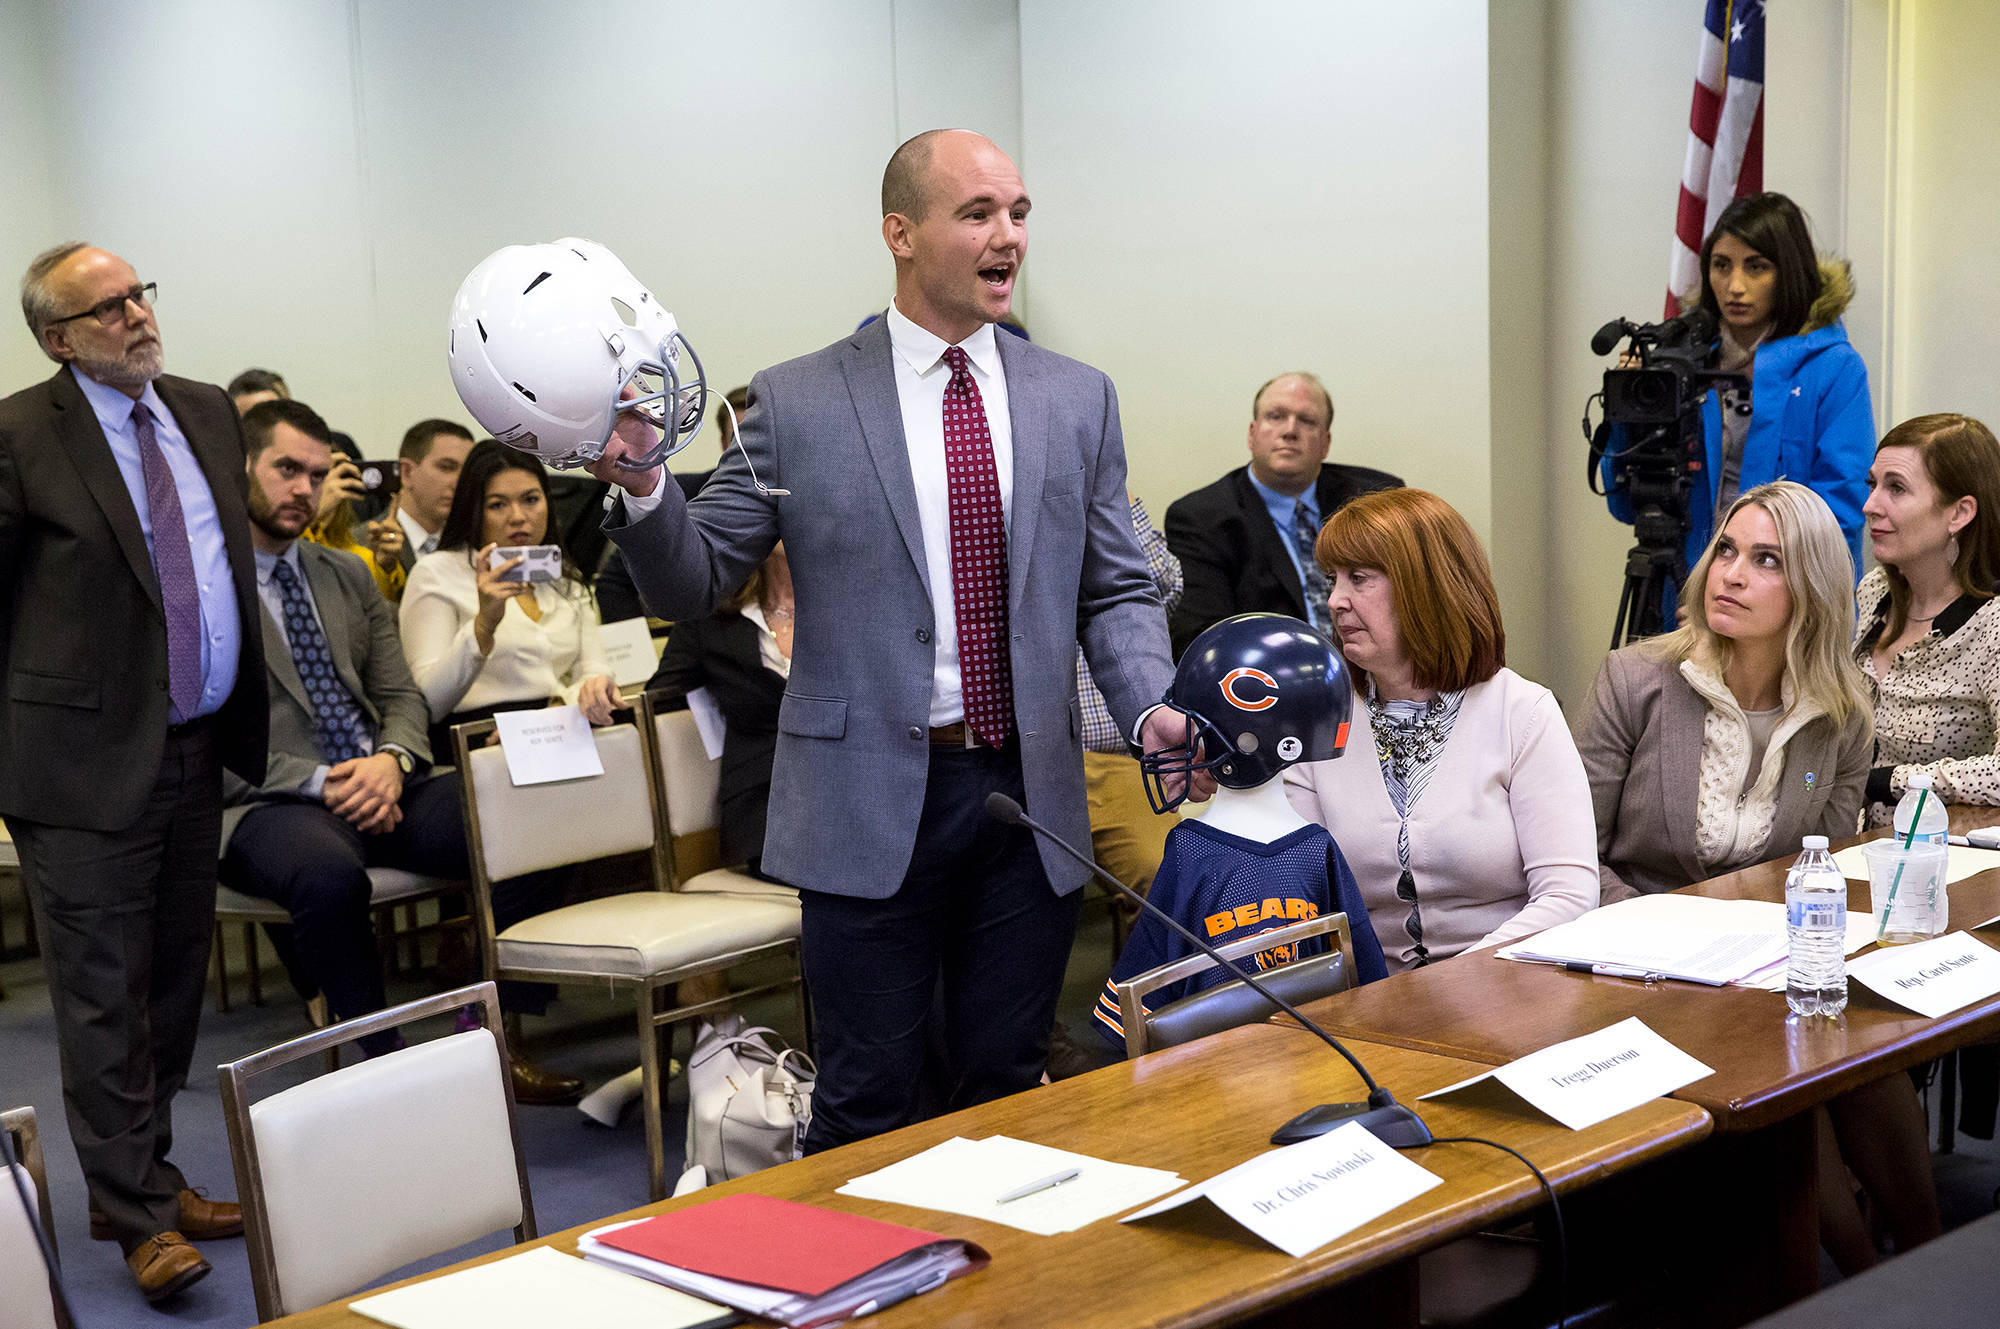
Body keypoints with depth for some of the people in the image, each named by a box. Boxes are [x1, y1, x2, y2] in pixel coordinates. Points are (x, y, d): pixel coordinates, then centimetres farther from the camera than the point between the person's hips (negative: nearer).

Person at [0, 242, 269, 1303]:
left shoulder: (208, 412, 10)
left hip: (200, 749, 7)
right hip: (89, 756, -6)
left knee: (173, 978, 15)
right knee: (105, 993, 0)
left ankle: (147, 1174, 29)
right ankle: (138, 1216, 10)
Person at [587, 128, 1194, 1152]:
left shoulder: (1077, 399, 8)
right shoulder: (797, 404, -1)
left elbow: (1114, 591, 9)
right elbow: (692, 585, 0)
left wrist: (1153, 711, -9)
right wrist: (641, 485, -19)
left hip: (1029, 797, 3)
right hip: (870, 802, -3)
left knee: (1008, 1090, 15)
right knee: (866, 1106, 7)